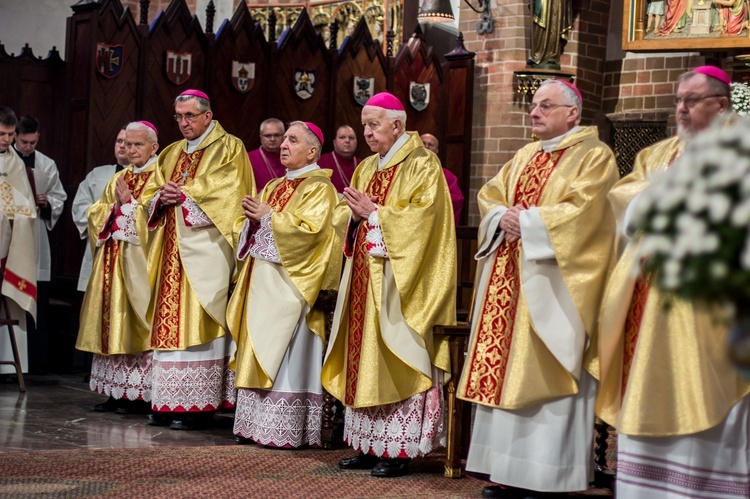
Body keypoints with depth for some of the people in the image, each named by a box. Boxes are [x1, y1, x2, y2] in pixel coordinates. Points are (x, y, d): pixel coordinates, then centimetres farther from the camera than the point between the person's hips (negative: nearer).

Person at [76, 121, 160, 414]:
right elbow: (95, 213, 18)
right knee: (111, 323, 6)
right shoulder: (119, 179, 19)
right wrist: (114, 208, -1)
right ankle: (116, 390, 10)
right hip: (112, 262, 7)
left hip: (141, 263, -7)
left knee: (135, 323, -8)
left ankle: (140, 393, -4)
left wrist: (130, 203, -11)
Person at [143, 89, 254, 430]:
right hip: (173, 249, 7)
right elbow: (150, 194, 17)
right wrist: (163, 197, -4)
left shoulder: (228, 148, 0)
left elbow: (223, 194, -12)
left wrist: (183, 194, -12)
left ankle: (200, 404, -7)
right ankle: (169, 402, 7)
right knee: (170, 318, 3)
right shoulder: (171, 154, 21)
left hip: (206, 247, -7)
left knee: (198, 321, -10)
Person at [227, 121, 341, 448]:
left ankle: (284, 431, -6)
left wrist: (268, 216, -14)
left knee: (284, 357, -9)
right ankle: (256, 425, 10)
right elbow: (249, 227, 21)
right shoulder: (273, 186, 20)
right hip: (262, 282, 8)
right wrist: (251, 216, -1)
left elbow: (310, 229, -19)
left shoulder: (319, 188, -5)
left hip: (289, 284, -8)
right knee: (258, 355, 7)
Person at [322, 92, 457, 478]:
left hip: (399, 280, -7)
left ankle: (398, 449, -3)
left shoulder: (422, 165, -6)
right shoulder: (366, 168, 17)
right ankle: (370, 444, 11)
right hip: (364, 277, 7)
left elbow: (420, 219, -16)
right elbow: (347, 215, 17)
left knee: (395, 362, -7)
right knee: (365, 359, 6)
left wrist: (374, 212, -14)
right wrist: (355, 214, -4)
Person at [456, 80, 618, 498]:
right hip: (510, 280, 8)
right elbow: (489, 196, 15)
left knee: (545, 376, -7)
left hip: (552, 285, -8)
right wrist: (504, 217, -6)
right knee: (507, 373, 6)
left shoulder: (593, 156, -4)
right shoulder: (525, 157, 19)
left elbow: (581, 211, -16)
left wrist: (526, 221, -14)